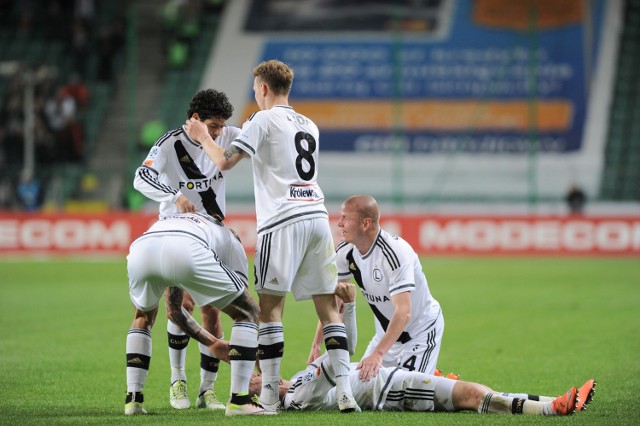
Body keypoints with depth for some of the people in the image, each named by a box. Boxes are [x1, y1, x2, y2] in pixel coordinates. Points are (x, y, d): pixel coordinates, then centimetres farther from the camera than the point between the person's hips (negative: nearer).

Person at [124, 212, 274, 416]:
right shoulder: (232, 242, 36)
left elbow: (173, 309, 52)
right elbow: (246, 308, 35)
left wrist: (211, 343, 61)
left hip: (140, 249, 5)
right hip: (187, 252, -5)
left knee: (143, 317, 37)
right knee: (248, 313, 17)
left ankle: (133, 399, 27)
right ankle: (238, 400, 10)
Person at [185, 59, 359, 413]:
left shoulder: (264, 120, 0)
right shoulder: (309, 126, 22)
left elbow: (225, 161, -7)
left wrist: (202, 137, 11)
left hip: (283, 221, -6)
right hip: (317, 215, 6)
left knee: (270, 307, -1)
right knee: (328, 307, 5)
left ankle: (269, 395, -3)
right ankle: (345, 393, -3)